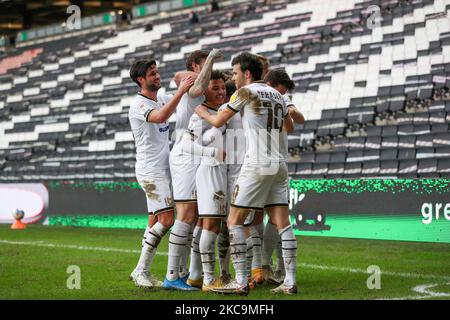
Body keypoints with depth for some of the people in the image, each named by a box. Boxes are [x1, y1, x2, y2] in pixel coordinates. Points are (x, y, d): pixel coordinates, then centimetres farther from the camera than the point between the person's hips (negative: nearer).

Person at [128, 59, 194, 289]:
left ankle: (142, 272, 9)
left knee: (155, 221, 7)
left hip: (162, 169, 9)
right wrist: (180, 92, -33)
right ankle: (141, 271, -11)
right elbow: (160, 117, -31)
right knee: (166, 219, -15)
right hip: (150, 169, -9)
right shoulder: (138, 105, -13)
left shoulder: (162, 100, 15)